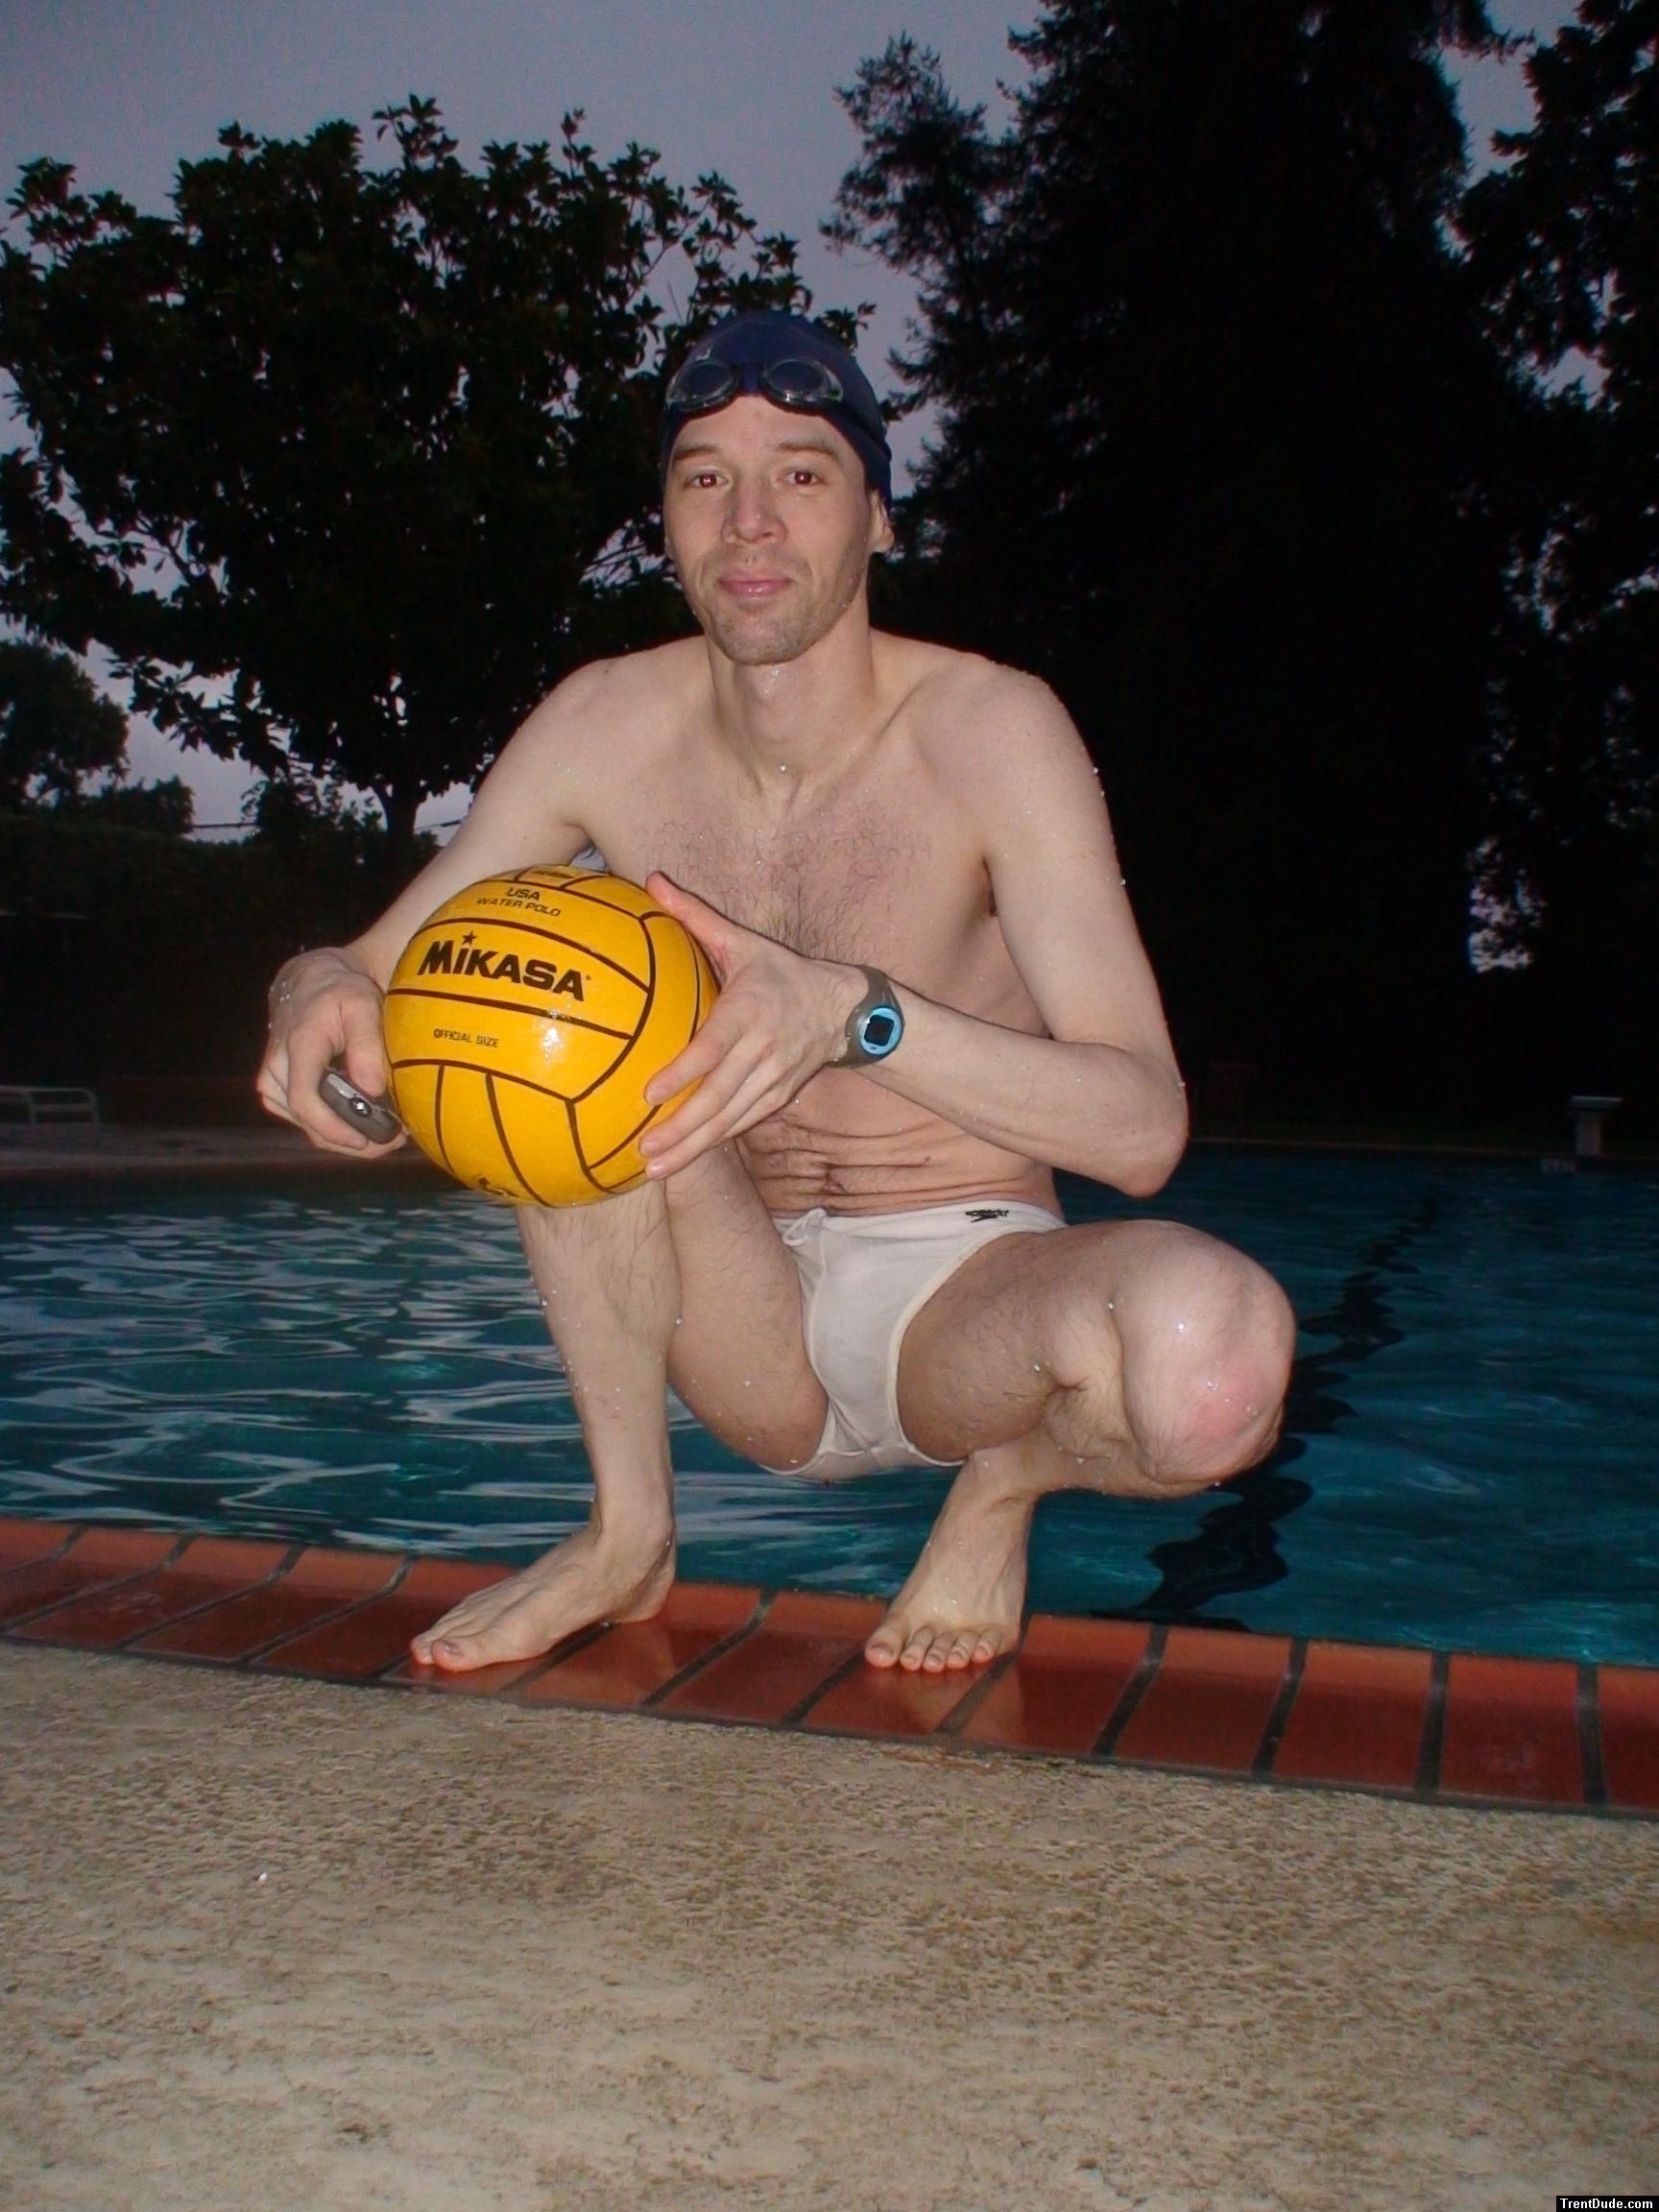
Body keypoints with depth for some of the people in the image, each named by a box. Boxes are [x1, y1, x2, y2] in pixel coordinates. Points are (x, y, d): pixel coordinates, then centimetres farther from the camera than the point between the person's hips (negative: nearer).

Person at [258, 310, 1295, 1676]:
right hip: (757, 1334, 3)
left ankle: (1006, 1478, 2)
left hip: (969, 1302, -3)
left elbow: (1143, 1130, -22)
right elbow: (381, 965, 1)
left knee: (1215, 1346, -36)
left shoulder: (988, 728, -14)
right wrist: (325, 987, -25)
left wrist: (858, 1011, -38)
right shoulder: (606, 727, -4)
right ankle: (629, 1532, -8)